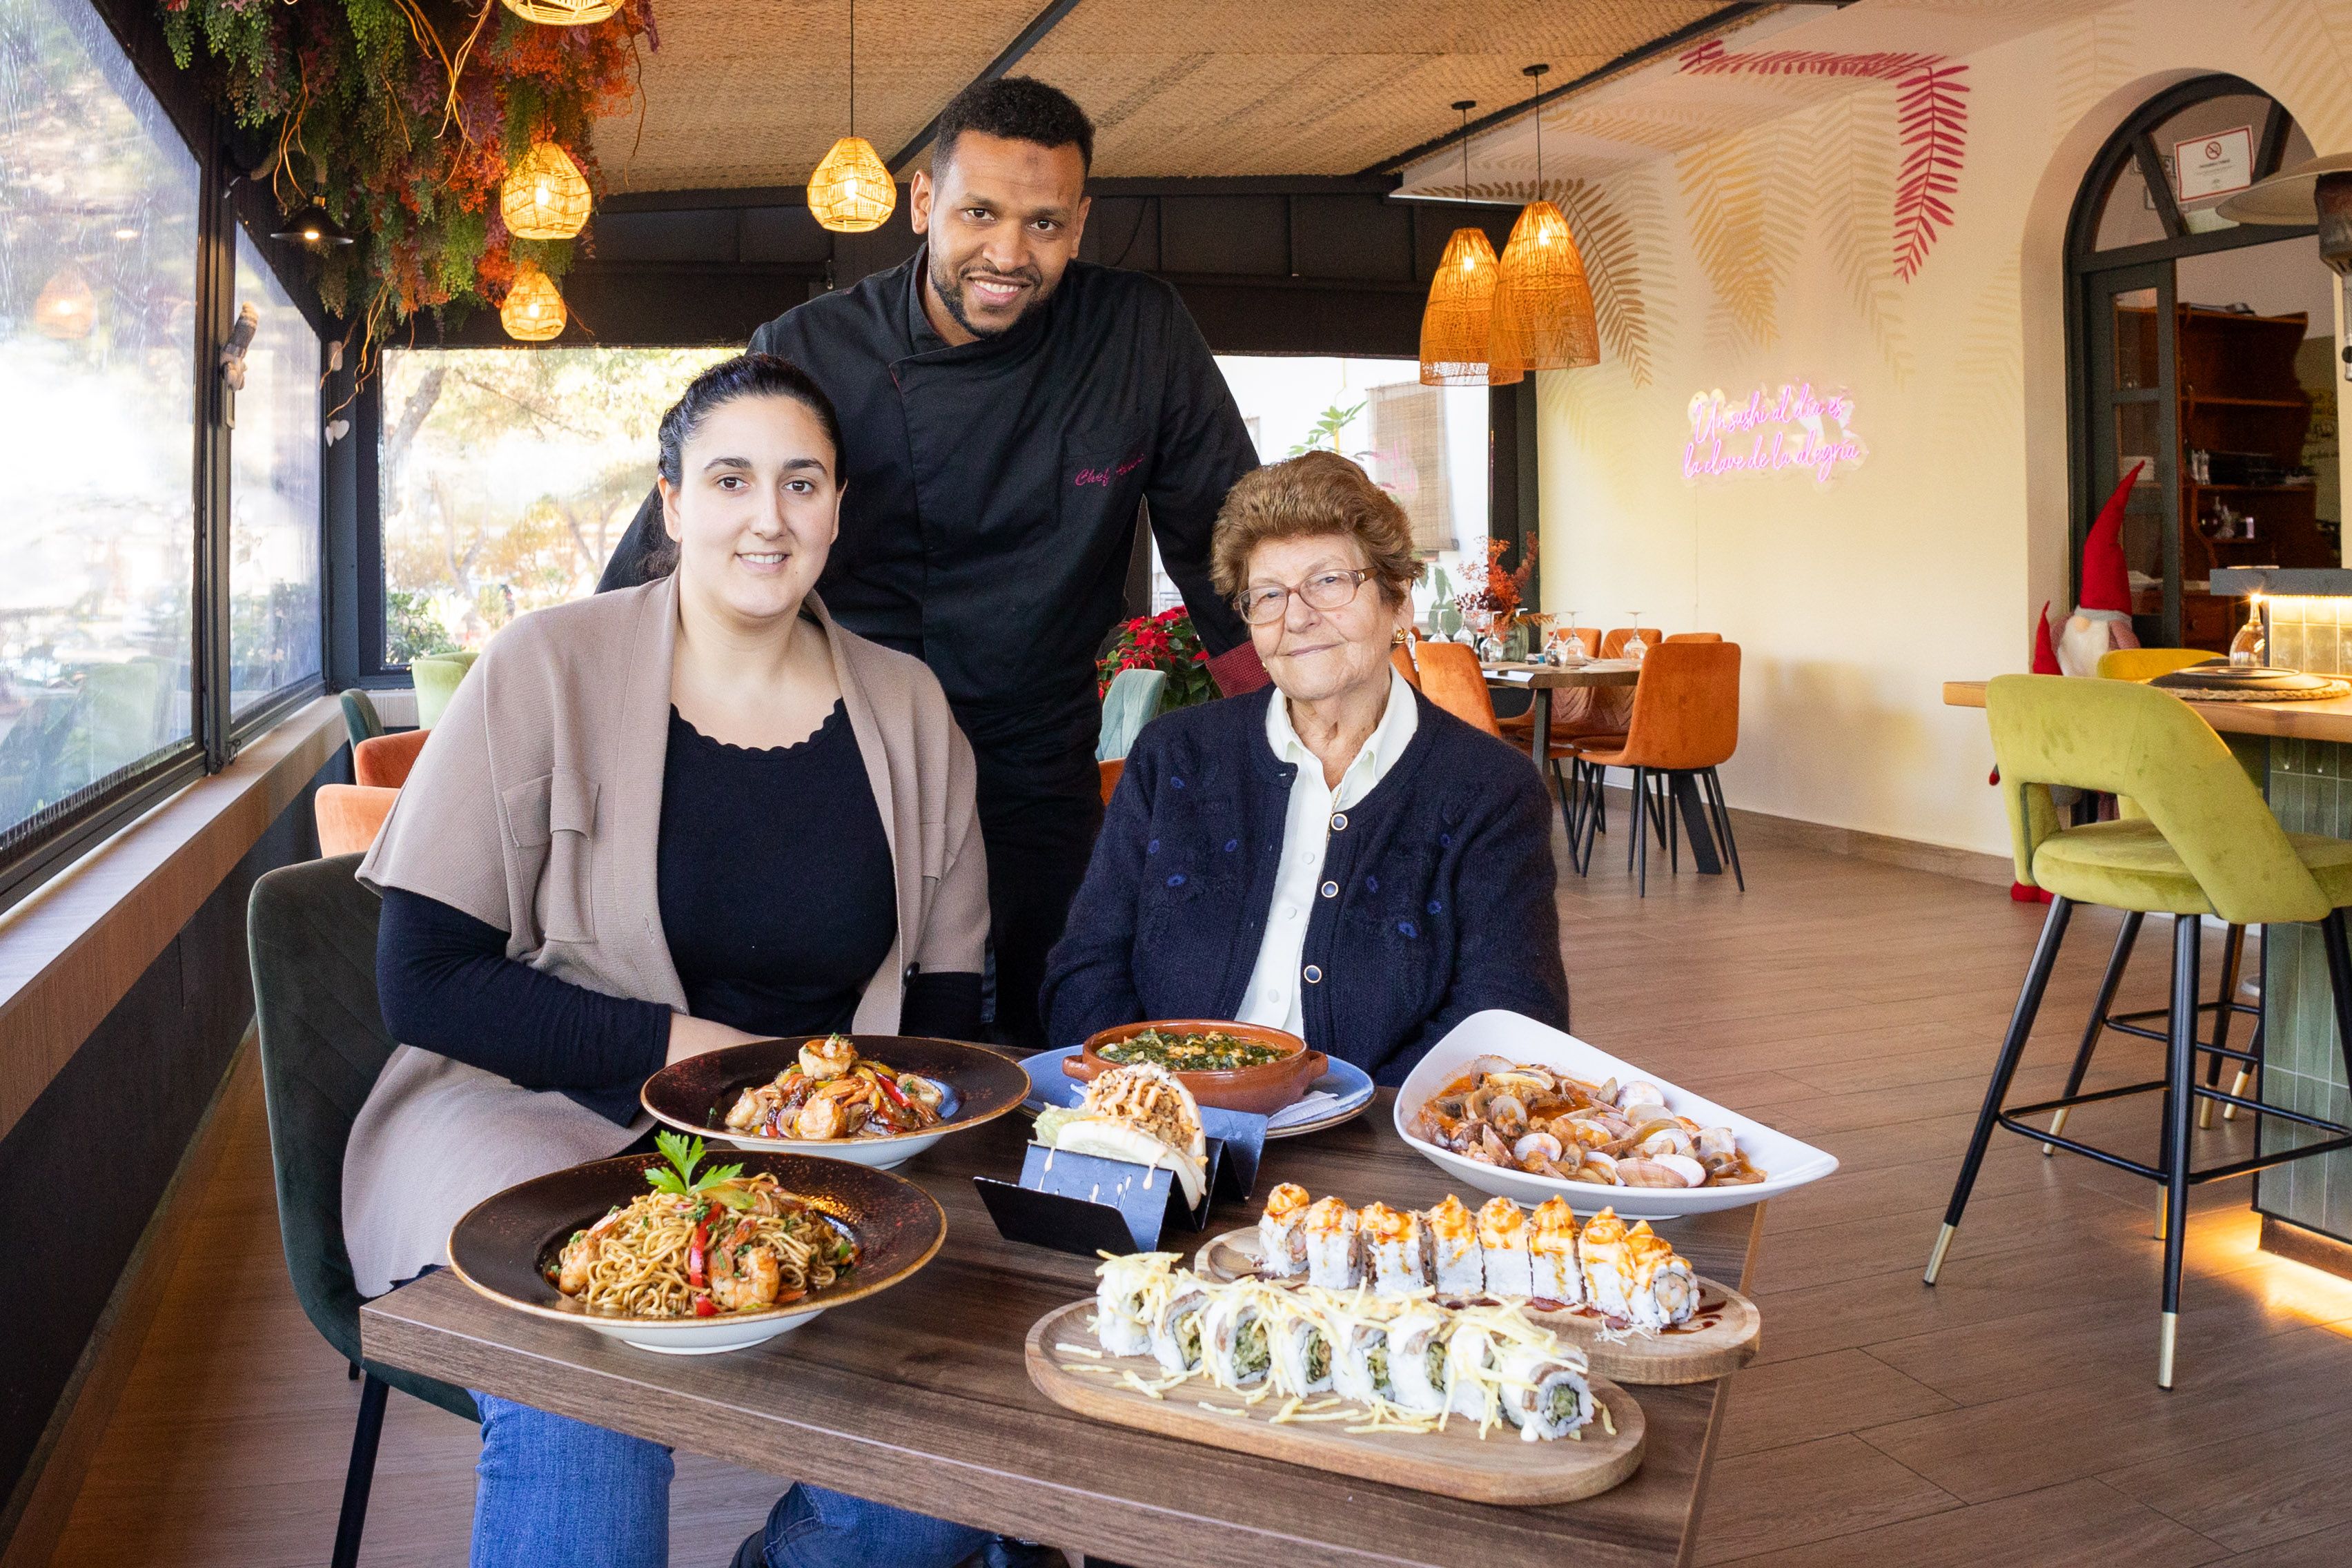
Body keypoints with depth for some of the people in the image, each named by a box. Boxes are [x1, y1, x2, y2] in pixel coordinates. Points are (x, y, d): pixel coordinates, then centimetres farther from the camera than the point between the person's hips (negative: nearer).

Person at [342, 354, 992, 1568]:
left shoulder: (906, 710, 6)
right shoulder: (546, 672, -4)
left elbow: (945, 1000, 10)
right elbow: (423, 982, -7)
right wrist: (675, 1044, -14)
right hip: (538, 1114, -3)